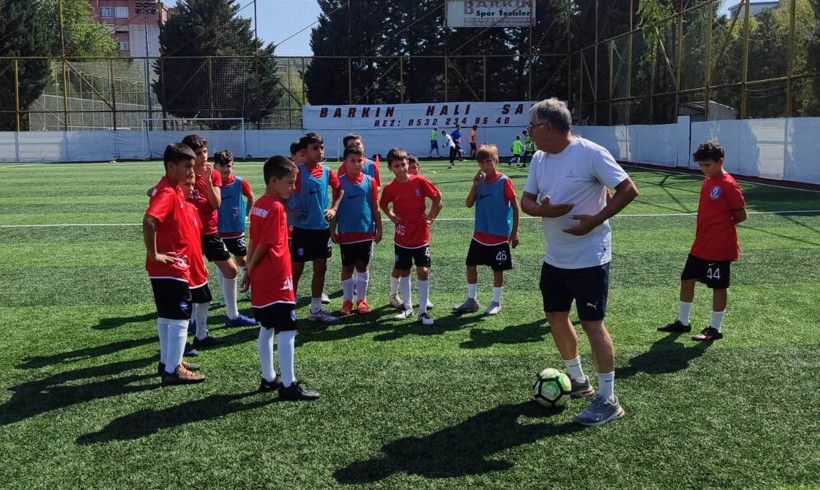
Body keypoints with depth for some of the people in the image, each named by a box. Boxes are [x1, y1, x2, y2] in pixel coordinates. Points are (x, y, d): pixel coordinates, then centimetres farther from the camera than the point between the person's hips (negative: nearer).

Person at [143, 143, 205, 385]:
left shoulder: (173, 190, 9)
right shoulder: (168, 194, -20)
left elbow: (153, 192, 31)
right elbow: (148, 221, -35)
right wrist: (154, 254, -25)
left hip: (166, 267, 10)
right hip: (171, 267, -10)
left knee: (166, 317, 18)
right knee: (179, 319, -3)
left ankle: (167, 361, 30)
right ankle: (173, 370, 3)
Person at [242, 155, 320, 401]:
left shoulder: (258, 205, 10)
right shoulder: (276, 208, -17)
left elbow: (254, 242, 12)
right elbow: (265, 245, -17)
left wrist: (249, 271, 14)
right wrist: (251, 269, -2)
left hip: (261, 280, 9)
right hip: (277, 280, -9)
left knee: (267, 329, 16)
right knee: (287, 331, -4)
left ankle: (269, 378, 24)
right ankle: (289, 385, 0)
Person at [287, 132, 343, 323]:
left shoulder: (327, 171, 4)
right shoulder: (297, 172, -13)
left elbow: (339, 189, 20)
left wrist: (334, 208, 8)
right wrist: (290, 210, -20)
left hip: (322, 228, 6)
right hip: (302, 228, -6)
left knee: (321, 268, 11)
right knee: (296, 270, 3)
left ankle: (316, 310, 23)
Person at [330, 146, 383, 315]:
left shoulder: (370, 181, 0)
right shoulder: (340, 182, -3)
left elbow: (375, 207, 4)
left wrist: (379, 229, 4)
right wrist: (332, 230, -1)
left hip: (366, 231, 1)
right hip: (346, 232, -1)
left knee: (362, 266, 8)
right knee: (347, 267, 7)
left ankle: (362, 299, 19)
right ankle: (347, 300, 18)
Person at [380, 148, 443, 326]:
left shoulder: (420, 181, -9)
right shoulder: (390, 188, -4)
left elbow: (437, 198, 1)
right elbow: (383, 204, 15)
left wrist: (431, 217, -2)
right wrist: (392, 217, 2)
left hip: (421, 237, -2)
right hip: (402, 238, 2)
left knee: (423, 271, -4)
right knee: (404, 272, 11)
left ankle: (422, 311, 4)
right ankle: (407, 307, 27)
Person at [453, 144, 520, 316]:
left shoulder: (504, 181, -11)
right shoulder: (480, 180, 4)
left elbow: (515, 207, -8)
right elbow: (469, 204, 2)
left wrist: (514, 232, -8)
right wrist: (475, 186, -11)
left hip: (499, 235, -6)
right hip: (479, 234, 6)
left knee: (497, 269, 5)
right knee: (470, 265, 9)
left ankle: (496, 303, 21)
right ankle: (472, 300, 23)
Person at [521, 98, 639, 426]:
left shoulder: (591, 153, -15)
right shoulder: (539, 158, 6)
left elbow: (628, 190, -15)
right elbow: (526, 200, 5)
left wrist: (595, 220, -22)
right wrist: (542, 210, -17)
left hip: (589, 259, -8)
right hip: (554, 258, 8)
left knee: (592, 323, -6)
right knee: (555, 316, 15)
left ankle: (608, 401, 6)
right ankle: (577, 380, 35)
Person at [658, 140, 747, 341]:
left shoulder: (728, 185, -16)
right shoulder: (707, 181, 9)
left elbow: (741, 215, -13)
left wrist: (722, 225, -3)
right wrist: (713, 225, 4)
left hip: (719, 247, -9)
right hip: (701, 245, 9)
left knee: (718, 285, 4)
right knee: (687, 279, 13)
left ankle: (715, 329, 16)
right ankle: (682, 322, 27)